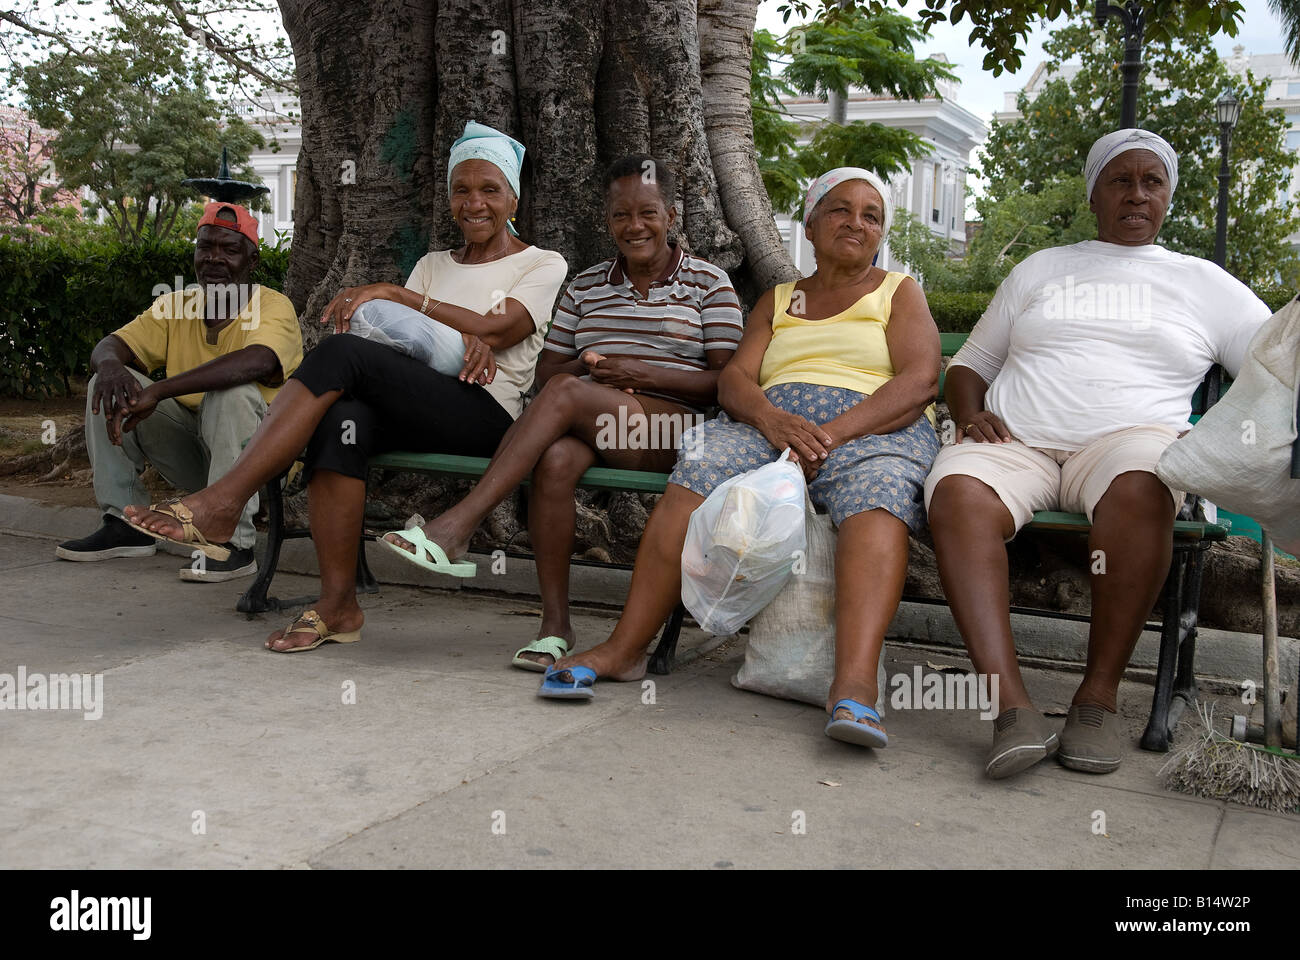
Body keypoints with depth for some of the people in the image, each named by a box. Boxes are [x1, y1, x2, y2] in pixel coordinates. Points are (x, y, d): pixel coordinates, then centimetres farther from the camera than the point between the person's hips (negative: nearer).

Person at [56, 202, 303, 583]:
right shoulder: (176, 305, 6)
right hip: (191, 451, 6)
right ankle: (126, 525, -1)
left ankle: (235, 542, -30)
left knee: (232, 392, -34)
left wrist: (157, 391, -39)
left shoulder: (273, 306, -13)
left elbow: (257, 362, -35)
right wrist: (111, 366, -28)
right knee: (107, 386, -6)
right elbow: (112, 344, -1)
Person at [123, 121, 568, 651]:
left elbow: (496, 329, -8)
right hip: (416, 414, 5)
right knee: (342, 415, -33)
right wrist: (462, 337, -14)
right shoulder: (433, 264, 27)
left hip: (487, 416, -5)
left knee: (343, 353, -28)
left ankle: (220, 503, -30)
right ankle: (337, 607, -30)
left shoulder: (544, 265, 12)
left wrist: (393, 292, -10)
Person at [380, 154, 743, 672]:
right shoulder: (586, 285, 22)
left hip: (674, 429, -3)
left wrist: (643, 373, -12)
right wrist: (584, 366, -4)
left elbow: (728, 382, 0)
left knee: (566, 393, -32)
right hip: (584, 426, 4)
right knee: (555, 459, -34)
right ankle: (554, 623, -27)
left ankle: (459, 523, -33)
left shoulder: (709, 283, 10)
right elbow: (546, 370, 20)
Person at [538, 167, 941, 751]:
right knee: (697, 475, -30)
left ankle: (854, 685, -56)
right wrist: (772, 418, -15)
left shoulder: (900, 292, 18)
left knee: (877, 493, -38)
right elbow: (734, 378, 11)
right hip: (771, 422, 3)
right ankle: (624, 648, -31)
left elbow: (919, 380, 0)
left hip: (873, 428, -2)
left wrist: (831, 433, -17)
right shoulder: (777, 301, 26)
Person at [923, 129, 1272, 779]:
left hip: (1128, 437, -1)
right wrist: (971, 416, 3)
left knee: (1139, 487, -39)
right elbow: (969, 364, 25)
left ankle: (1099, 694, -29)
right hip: (1016, 442, 1)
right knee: (957, 493, -34)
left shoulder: (1202, 282, 22)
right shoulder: (1039, 269, 27)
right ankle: (1011, 705, -42)